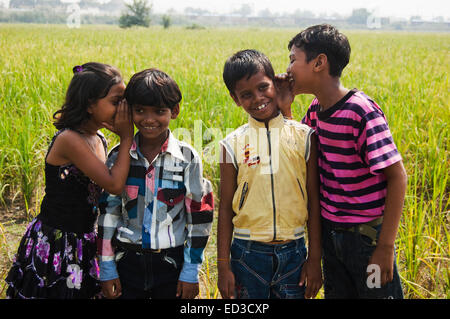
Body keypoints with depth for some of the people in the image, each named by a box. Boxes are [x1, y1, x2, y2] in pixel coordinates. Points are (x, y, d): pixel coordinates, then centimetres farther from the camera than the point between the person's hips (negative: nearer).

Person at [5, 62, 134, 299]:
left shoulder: (99, 140, 4)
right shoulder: (69, 140, -21)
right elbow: (114, 184, -22)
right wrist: (126, 138, -15)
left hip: (82, 244, 8)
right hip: (53, 247, -7)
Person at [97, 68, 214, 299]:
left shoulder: (187, 158, -6)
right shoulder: (118, 157, -1)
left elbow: (199, 216, -2)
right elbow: (108, 212, 3)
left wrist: (191, 272, -3)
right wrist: (107, 269, 3)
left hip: (172, 262, -1)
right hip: (127, 261, 1)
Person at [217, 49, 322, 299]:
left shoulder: (303, 136, -1)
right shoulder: (233, 144, -2)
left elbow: (314, 202, 1)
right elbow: (226, 208, 1)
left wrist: (314, 260, 1)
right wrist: (223, 266, 1)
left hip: (293, 252, 0)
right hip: (247, 253, 0)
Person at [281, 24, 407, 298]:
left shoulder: (361, 111, -21)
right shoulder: (316, 110, 1)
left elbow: (397, 177, -20)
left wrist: (386, 246, -21)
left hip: (366, 234, -7)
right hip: (330, 232, 7)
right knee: (337, 294, 19)